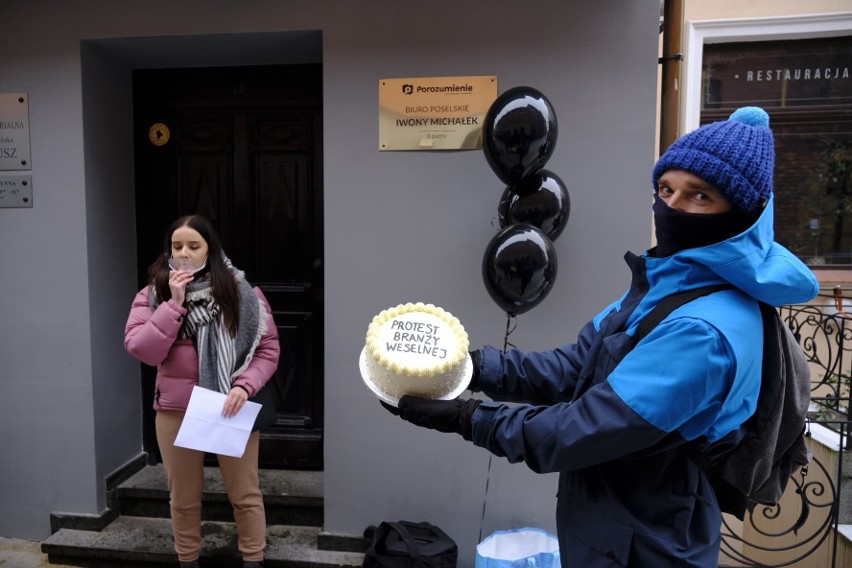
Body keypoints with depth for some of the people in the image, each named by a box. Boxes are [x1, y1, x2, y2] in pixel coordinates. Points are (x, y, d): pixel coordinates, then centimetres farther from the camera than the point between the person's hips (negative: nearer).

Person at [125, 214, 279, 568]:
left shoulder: (240, 292, -5)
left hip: (231, 406, -1)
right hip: (175, 409, 2)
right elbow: (141, 350, -11)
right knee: (183, 498, 16)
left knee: (245, 494, 10)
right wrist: (174, 303, -17)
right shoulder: (152, 295, 1)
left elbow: (268, 348, -4)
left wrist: (244, 386, -18)